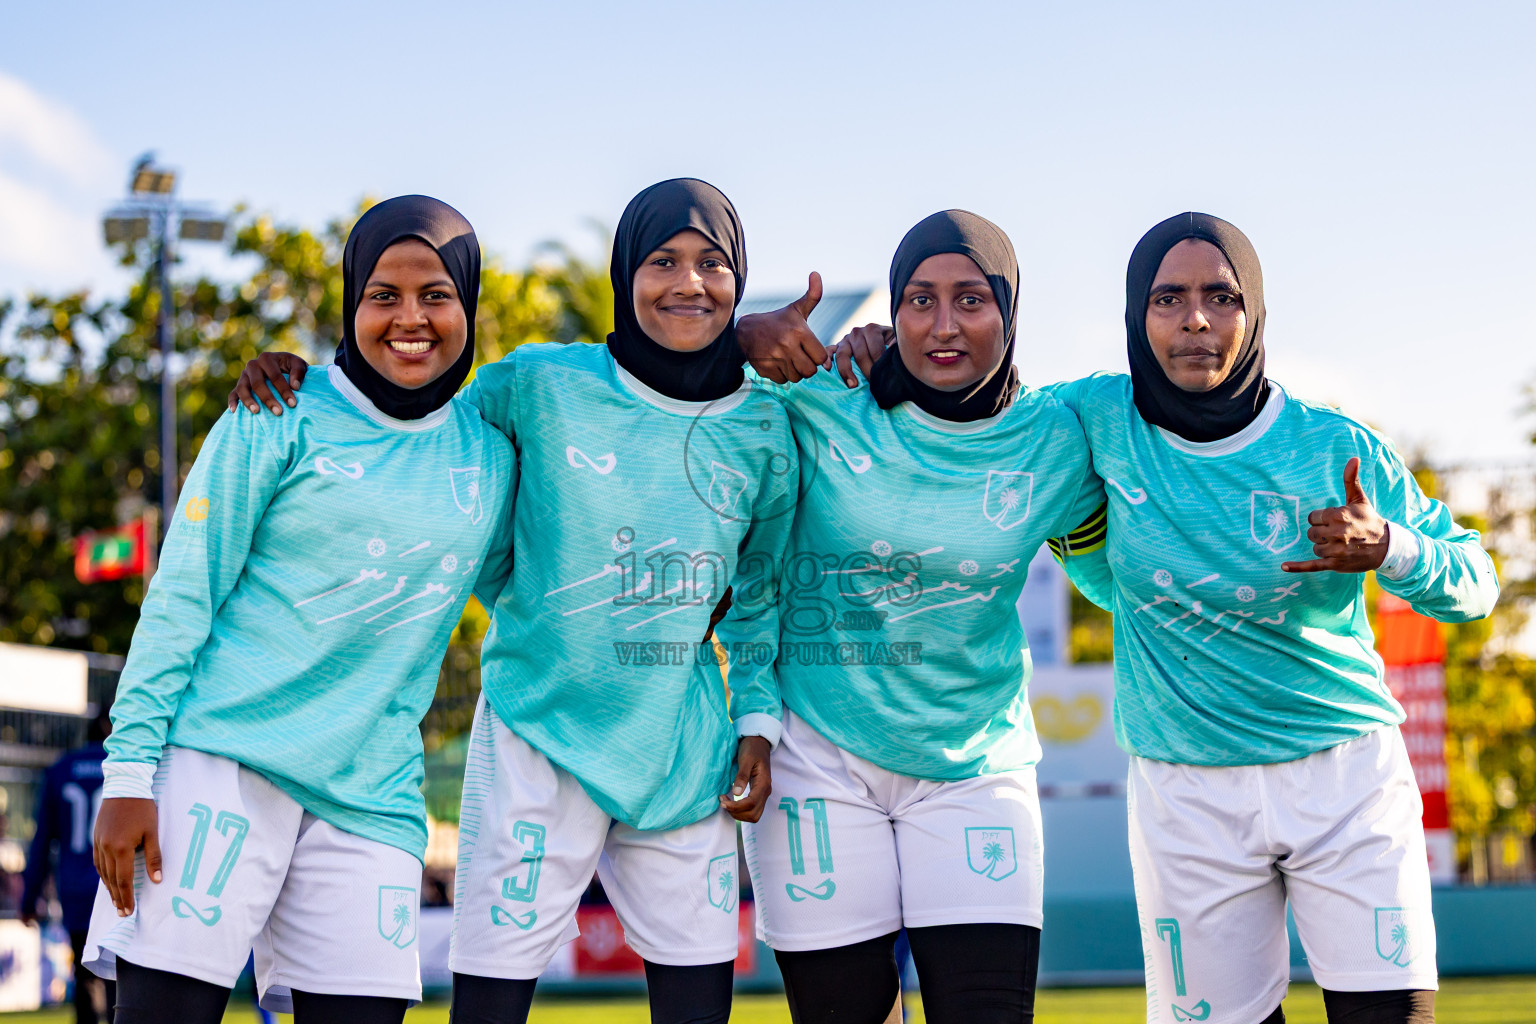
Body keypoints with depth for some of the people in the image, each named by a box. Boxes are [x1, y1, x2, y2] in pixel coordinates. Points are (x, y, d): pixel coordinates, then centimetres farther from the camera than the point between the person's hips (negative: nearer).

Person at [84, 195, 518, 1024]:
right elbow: (180, 598, -3)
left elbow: (510, 588, 26)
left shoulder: (492, 455, 12)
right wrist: (128, 773, -10)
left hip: (368, 792, 4)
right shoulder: (281, 421, -1)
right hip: (221, 761, -4)